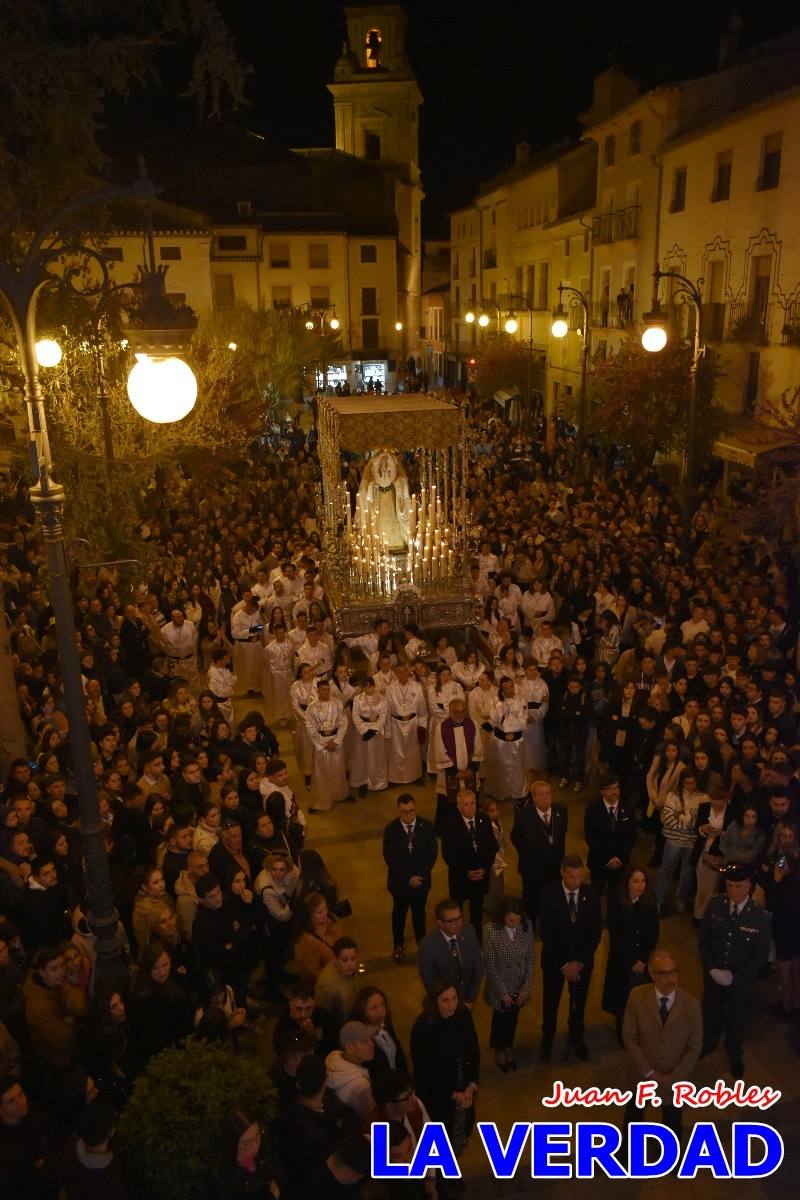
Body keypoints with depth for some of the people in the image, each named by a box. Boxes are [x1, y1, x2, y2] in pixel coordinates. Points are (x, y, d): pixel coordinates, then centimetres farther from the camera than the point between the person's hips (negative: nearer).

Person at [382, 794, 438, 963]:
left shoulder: (427, 826, -14)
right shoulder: (391, 829, -18)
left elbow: (432, 854, -9)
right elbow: (389, 858, -16)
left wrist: (421, 876, -17)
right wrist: (408, 878, -18)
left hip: (421, 880, 1)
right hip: (399, 881, -1)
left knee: (419, 911, 21)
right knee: (399, 913, 19)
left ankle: (421, 939, 47)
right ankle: (399, 944, 41)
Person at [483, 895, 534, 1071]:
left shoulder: (527, 925, -18)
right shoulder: (492, 930, -28)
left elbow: (530, 959, -8)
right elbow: (491, 966, -19)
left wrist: (526, 988, -9)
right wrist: (503, 992, -14)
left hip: (519, 985, 3)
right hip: (500, 985, -3)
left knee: (513, 1018, 25)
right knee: (500, 1018, 20)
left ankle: (509, 1047, 52)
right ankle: (499, 1050, 49)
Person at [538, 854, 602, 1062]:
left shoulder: (591, 893, -14)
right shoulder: (549, 893, -20)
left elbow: (596, 931, -10)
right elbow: (545, 932, -17)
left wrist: (580, 962, -14)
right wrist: (563, 964, -16)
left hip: (583, 960, 2)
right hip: (555, 960, -1)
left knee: (579, 1002, 21)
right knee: (550, 1002, 18)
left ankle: (576, 1038, 47)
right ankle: (547, 1039, 43)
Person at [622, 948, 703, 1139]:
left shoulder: (691, 1004, -20)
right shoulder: (637, 997, -21)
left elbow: (694, 1048, -12)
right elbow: (629, 1037, -14)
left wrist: (673, 1078, -15)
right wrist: (648, 1072, -16)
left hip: (676, 1078, -1)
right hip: (643, 1073, 1)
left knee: (672, 1119, 20)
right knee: (634, 1110, 27)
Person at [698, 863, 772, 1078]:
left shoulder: (761, 918, -25)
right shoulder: (715, 904, -18)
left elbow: (761, 957, -15)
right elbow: (702, 938, -7)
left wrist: (734, 976, -17)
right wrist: (711, 969, -14)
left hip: (742, 980, -2)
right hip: (713, 974, 2)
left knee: (737, 1019, 22)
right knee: (710, 1011, 25)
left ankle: (735, 1055, 50)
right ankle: (708, 1043, 54)